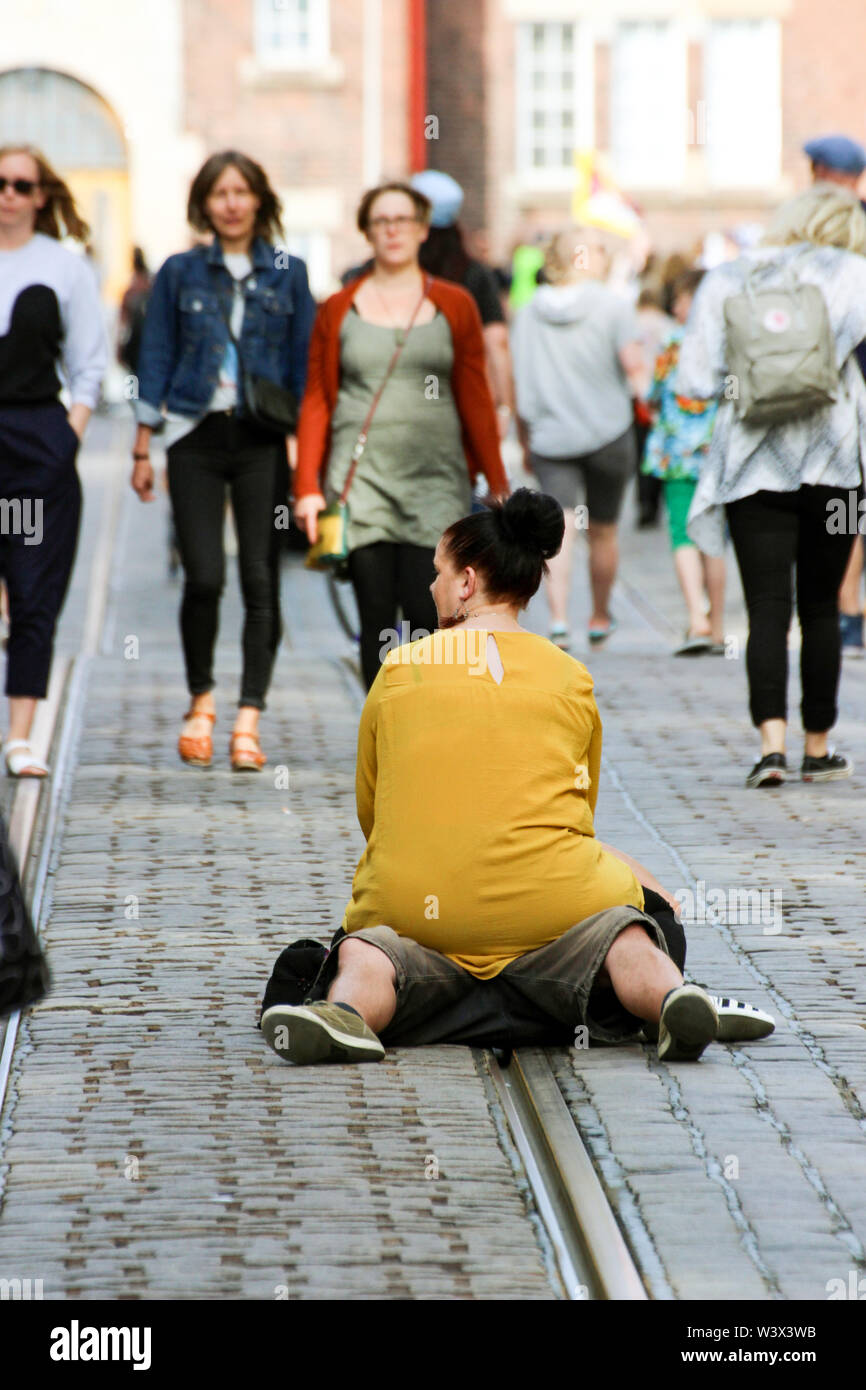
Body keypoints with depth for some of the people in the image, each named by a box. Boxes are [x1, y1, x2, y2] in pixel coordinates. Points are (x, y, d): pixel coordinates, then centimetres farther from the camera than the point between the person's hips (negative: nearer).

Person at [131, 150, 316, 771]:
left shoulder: (288, 273, 8)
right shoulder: (180, 273, 8)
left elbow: (304, 364, 8)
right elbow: (157, 360, 10)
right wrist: (143, 447, 7)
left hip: (263, 441, 0)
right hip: (197, 438, 0)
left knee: (261, 581, -5)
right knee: (204, 578, -9)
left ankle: (248, 720, -1)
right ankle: (201, 700, 13)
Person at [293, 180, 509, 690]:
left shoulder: (455, 307, 9)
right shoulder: (339, 310, 9)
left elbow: (476, 399, 8)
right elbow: (317, 402, 9)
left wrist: (497, 481, 3)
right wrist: (308, 486, 1)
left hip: (436, 480, 0)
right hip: (361, 479, 1)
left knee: (428, 614, -10)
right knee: (376, 618, -2)